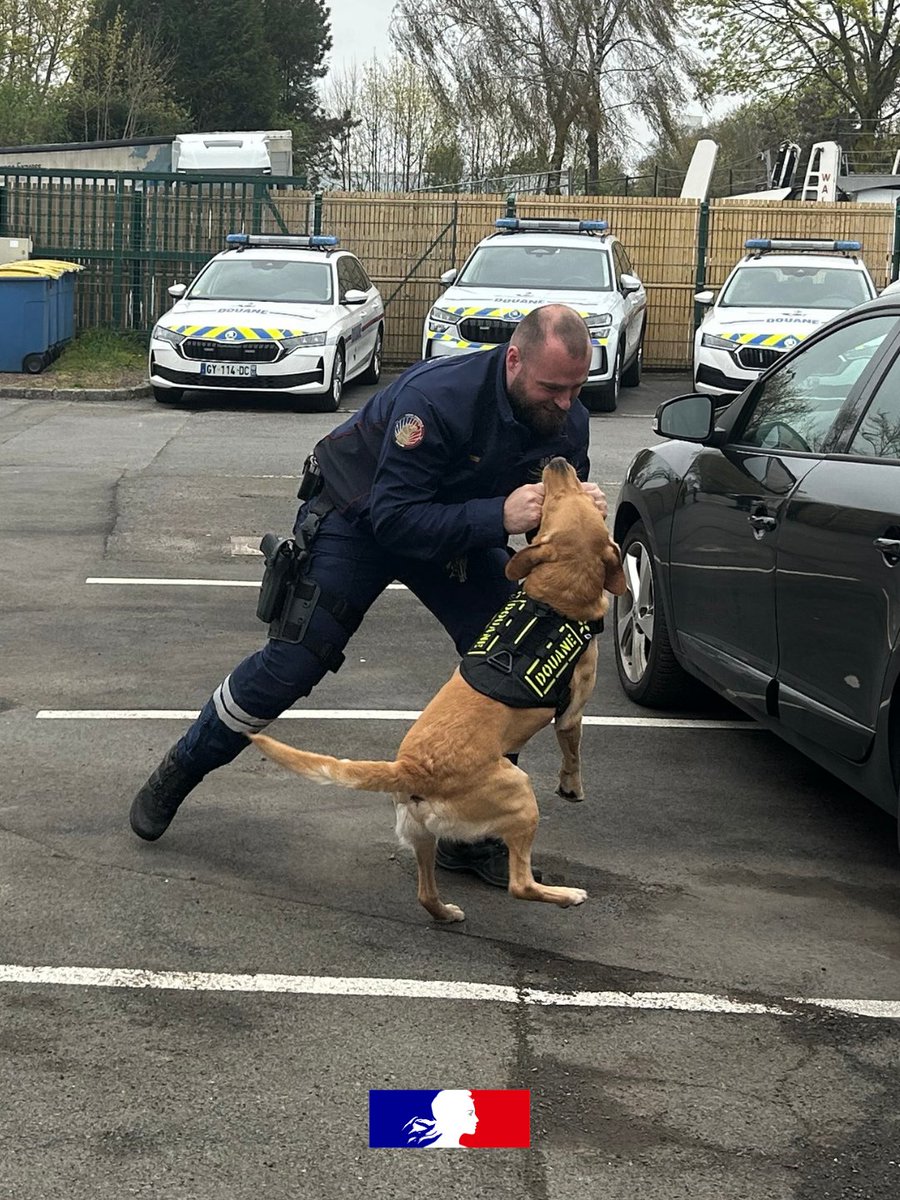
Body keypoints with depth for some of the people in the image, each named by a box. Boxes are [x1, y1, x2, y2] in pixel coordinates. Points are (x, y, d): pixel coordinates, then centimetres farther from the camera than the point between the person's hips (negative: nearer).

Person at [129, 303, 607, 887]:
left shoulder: (568, 420, -18)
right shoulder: (437, 395, -37)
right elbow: (395, 519, -38)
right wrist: (499, 515, -47)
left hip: (463, 527, 5)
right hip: (359, 518, -5)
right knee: (290, 665, -6)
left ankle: (471, 836, 4)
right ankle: (178, 773, 19)